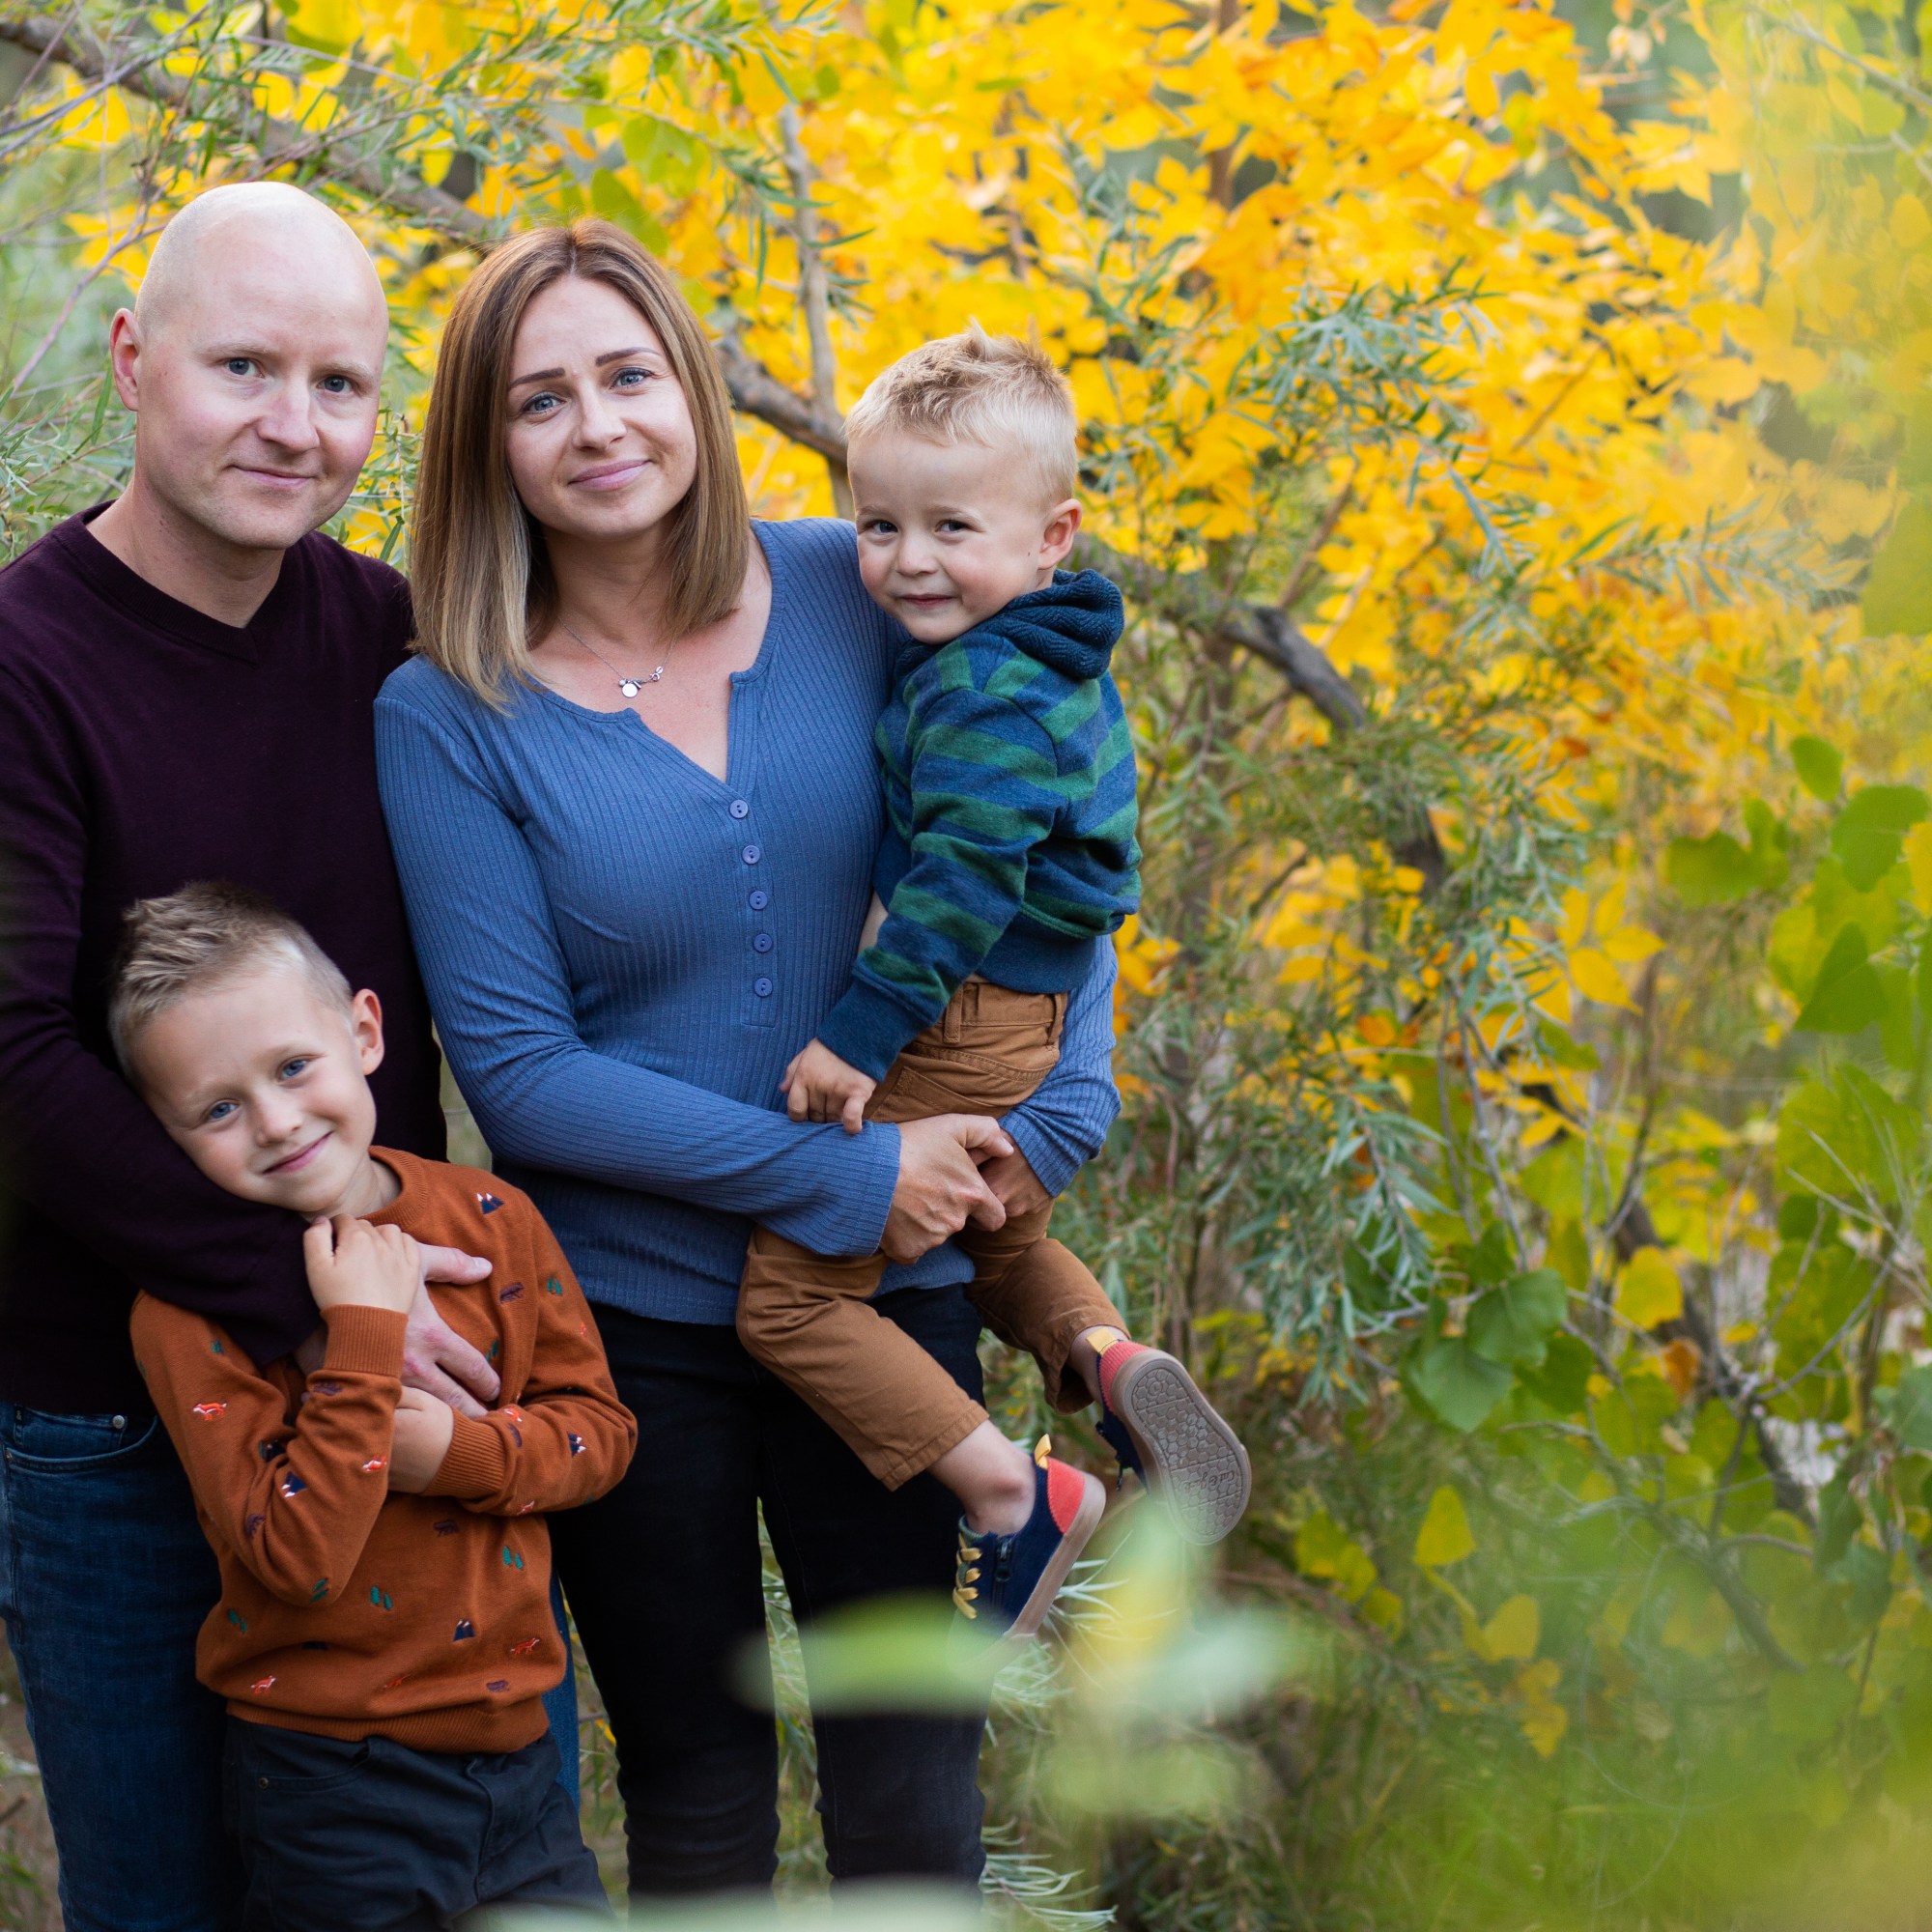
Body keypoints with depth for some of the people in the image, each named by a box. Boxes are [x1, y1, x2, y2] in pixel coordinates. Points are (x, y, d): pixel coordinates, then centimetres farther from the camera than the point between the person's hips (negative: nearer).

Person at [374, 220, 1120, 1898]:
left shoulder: (854, 593, -4)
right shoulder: (448, 717, -10)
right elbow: (517, 1072, -12)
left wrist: (1069, 1096, -11)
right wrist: (836, 1177, -17)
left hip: (893, 1288, 2)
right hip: (628, 1319, -2)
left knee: (911, 1784, 11)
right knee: (697, 1790, 13)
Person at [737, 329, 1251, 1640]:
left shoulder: (987, 693, -21)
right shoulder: (1060, 664, 10)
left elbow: (960, 884, -25)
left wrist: (858, 1034, -23)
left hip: (957, 1036, -11)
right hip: (1037, 1024, 11)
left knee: (791, 1293, -6)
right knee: (1001, 1249, 31)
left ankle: (1015, 1495, -8)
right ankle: (1107, 1358, 3)